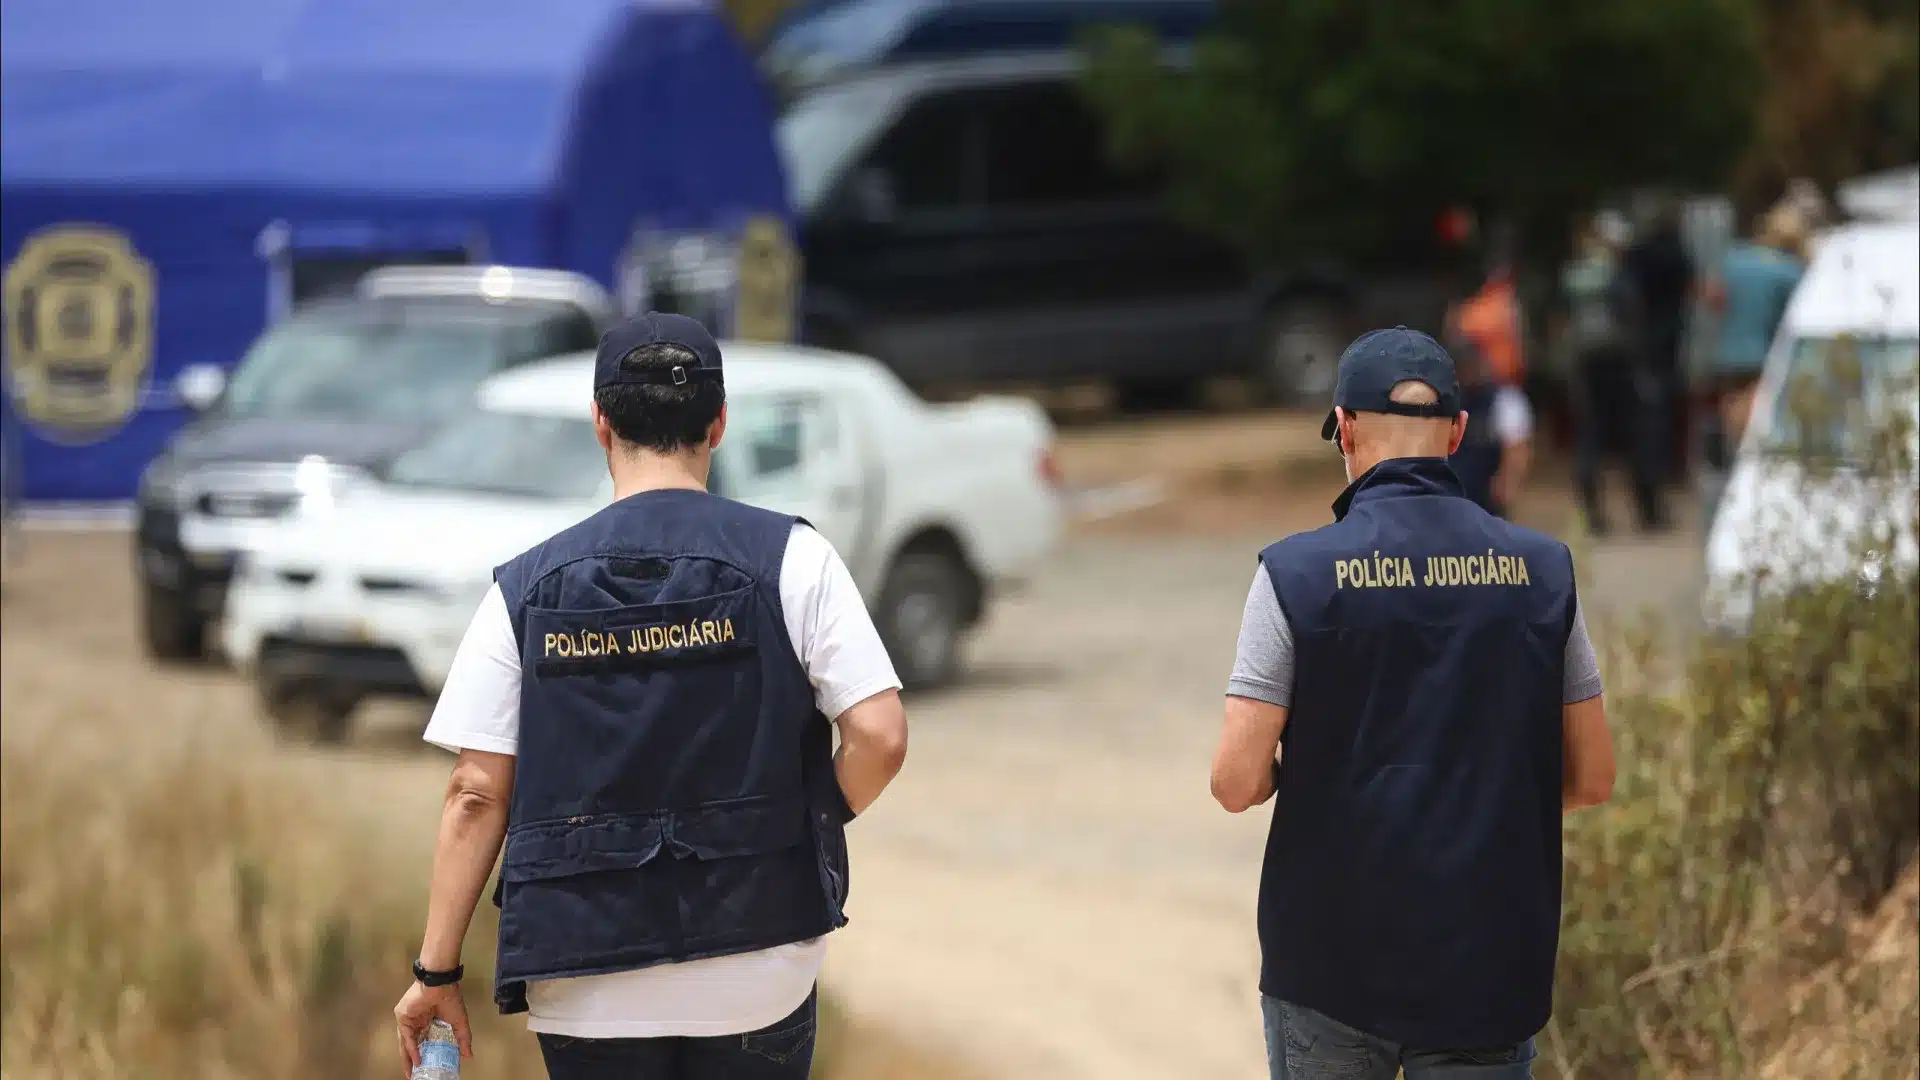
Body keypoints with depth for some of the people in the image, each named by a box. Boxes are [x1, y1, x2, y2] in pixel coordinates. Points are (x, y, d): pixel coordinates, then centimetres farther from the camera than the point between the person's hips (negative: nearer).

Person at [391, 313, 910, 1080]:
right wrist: (814, 821, 10)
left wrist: (436, 971, 4)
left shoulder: (526, 586, 2)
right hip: (753, 978, -1)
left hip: (587, 988, 1)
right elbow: (879, 736, -9)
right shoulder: (790, 559, -2)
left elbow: (476, 794, -1)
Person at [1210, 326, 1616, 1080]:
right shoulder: (1541, 569, 1)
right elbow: (1592, 777, 4)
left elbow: (1237, 781, -11)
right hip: (1488, 966, 1)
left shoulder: (1297, 572, -7)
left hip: (1331, 961, -1)